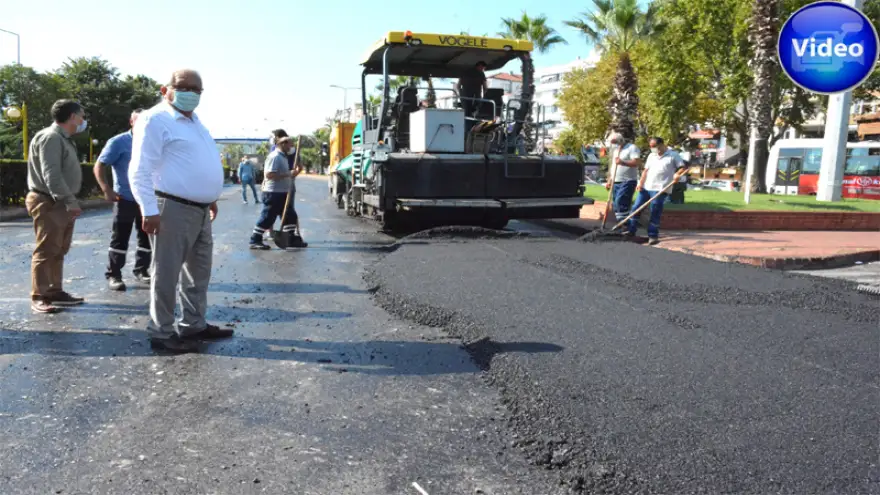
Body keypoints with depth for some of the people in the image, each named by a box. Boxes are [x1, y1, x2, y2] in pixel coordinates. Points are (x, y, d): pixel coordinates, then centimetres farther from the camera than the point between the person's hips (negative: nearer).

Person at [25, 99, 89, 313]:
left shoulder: (63, 139, 17)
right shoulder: (51, 137, -14)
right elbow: (51, 175, -23)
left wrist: (70, 201, 18)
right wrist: (70, 201, -26)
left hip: (61, 203, 10)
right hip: (49, 203, -10)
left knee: (58, 252, 13)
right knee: (45, 251, -8)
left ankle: (55, 292, 20)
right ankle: (39, 297, -5)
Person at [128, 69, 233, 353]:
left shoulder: (194, 121, 19)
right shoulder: (155, 120, -10)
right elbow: (140, 171, -16)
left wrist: (211, 198, 25)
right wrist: (149, 210, -22)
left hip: (200, 210, 10)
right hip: (173, 209, -10)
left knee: (199, 271, 16)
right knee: (166, 274, -1)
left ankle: (193, 325, 28)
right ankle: (161, 333, 8)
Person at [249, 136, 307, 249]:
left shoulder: (283, 157, 17)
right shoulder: (275, 156, -15)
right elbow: (269, 175, -24)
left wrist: (294, 172, 9)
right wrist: (288, 174, -22)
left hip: (282, 193, 10)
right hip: (273, 193, -10)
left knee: (290, 216, 11)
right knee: (267, 218, -5)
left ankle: (291, 239, 19)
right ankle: (255, 240, 3)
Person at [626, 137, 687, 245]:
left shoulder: (673, 155, 0)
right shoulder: (651, 156, 17)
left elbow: (683, 168, -2)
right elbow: (646, 170, 16)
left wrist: (677, 174, -22)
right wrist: (640, 182, 4)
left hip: (660, 189, -6)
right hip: (646, 187, 6)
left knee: (655, 213, -5)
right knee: (636, 208, 5)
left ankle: (653, 235, 4)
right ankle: (632, 231, 15)